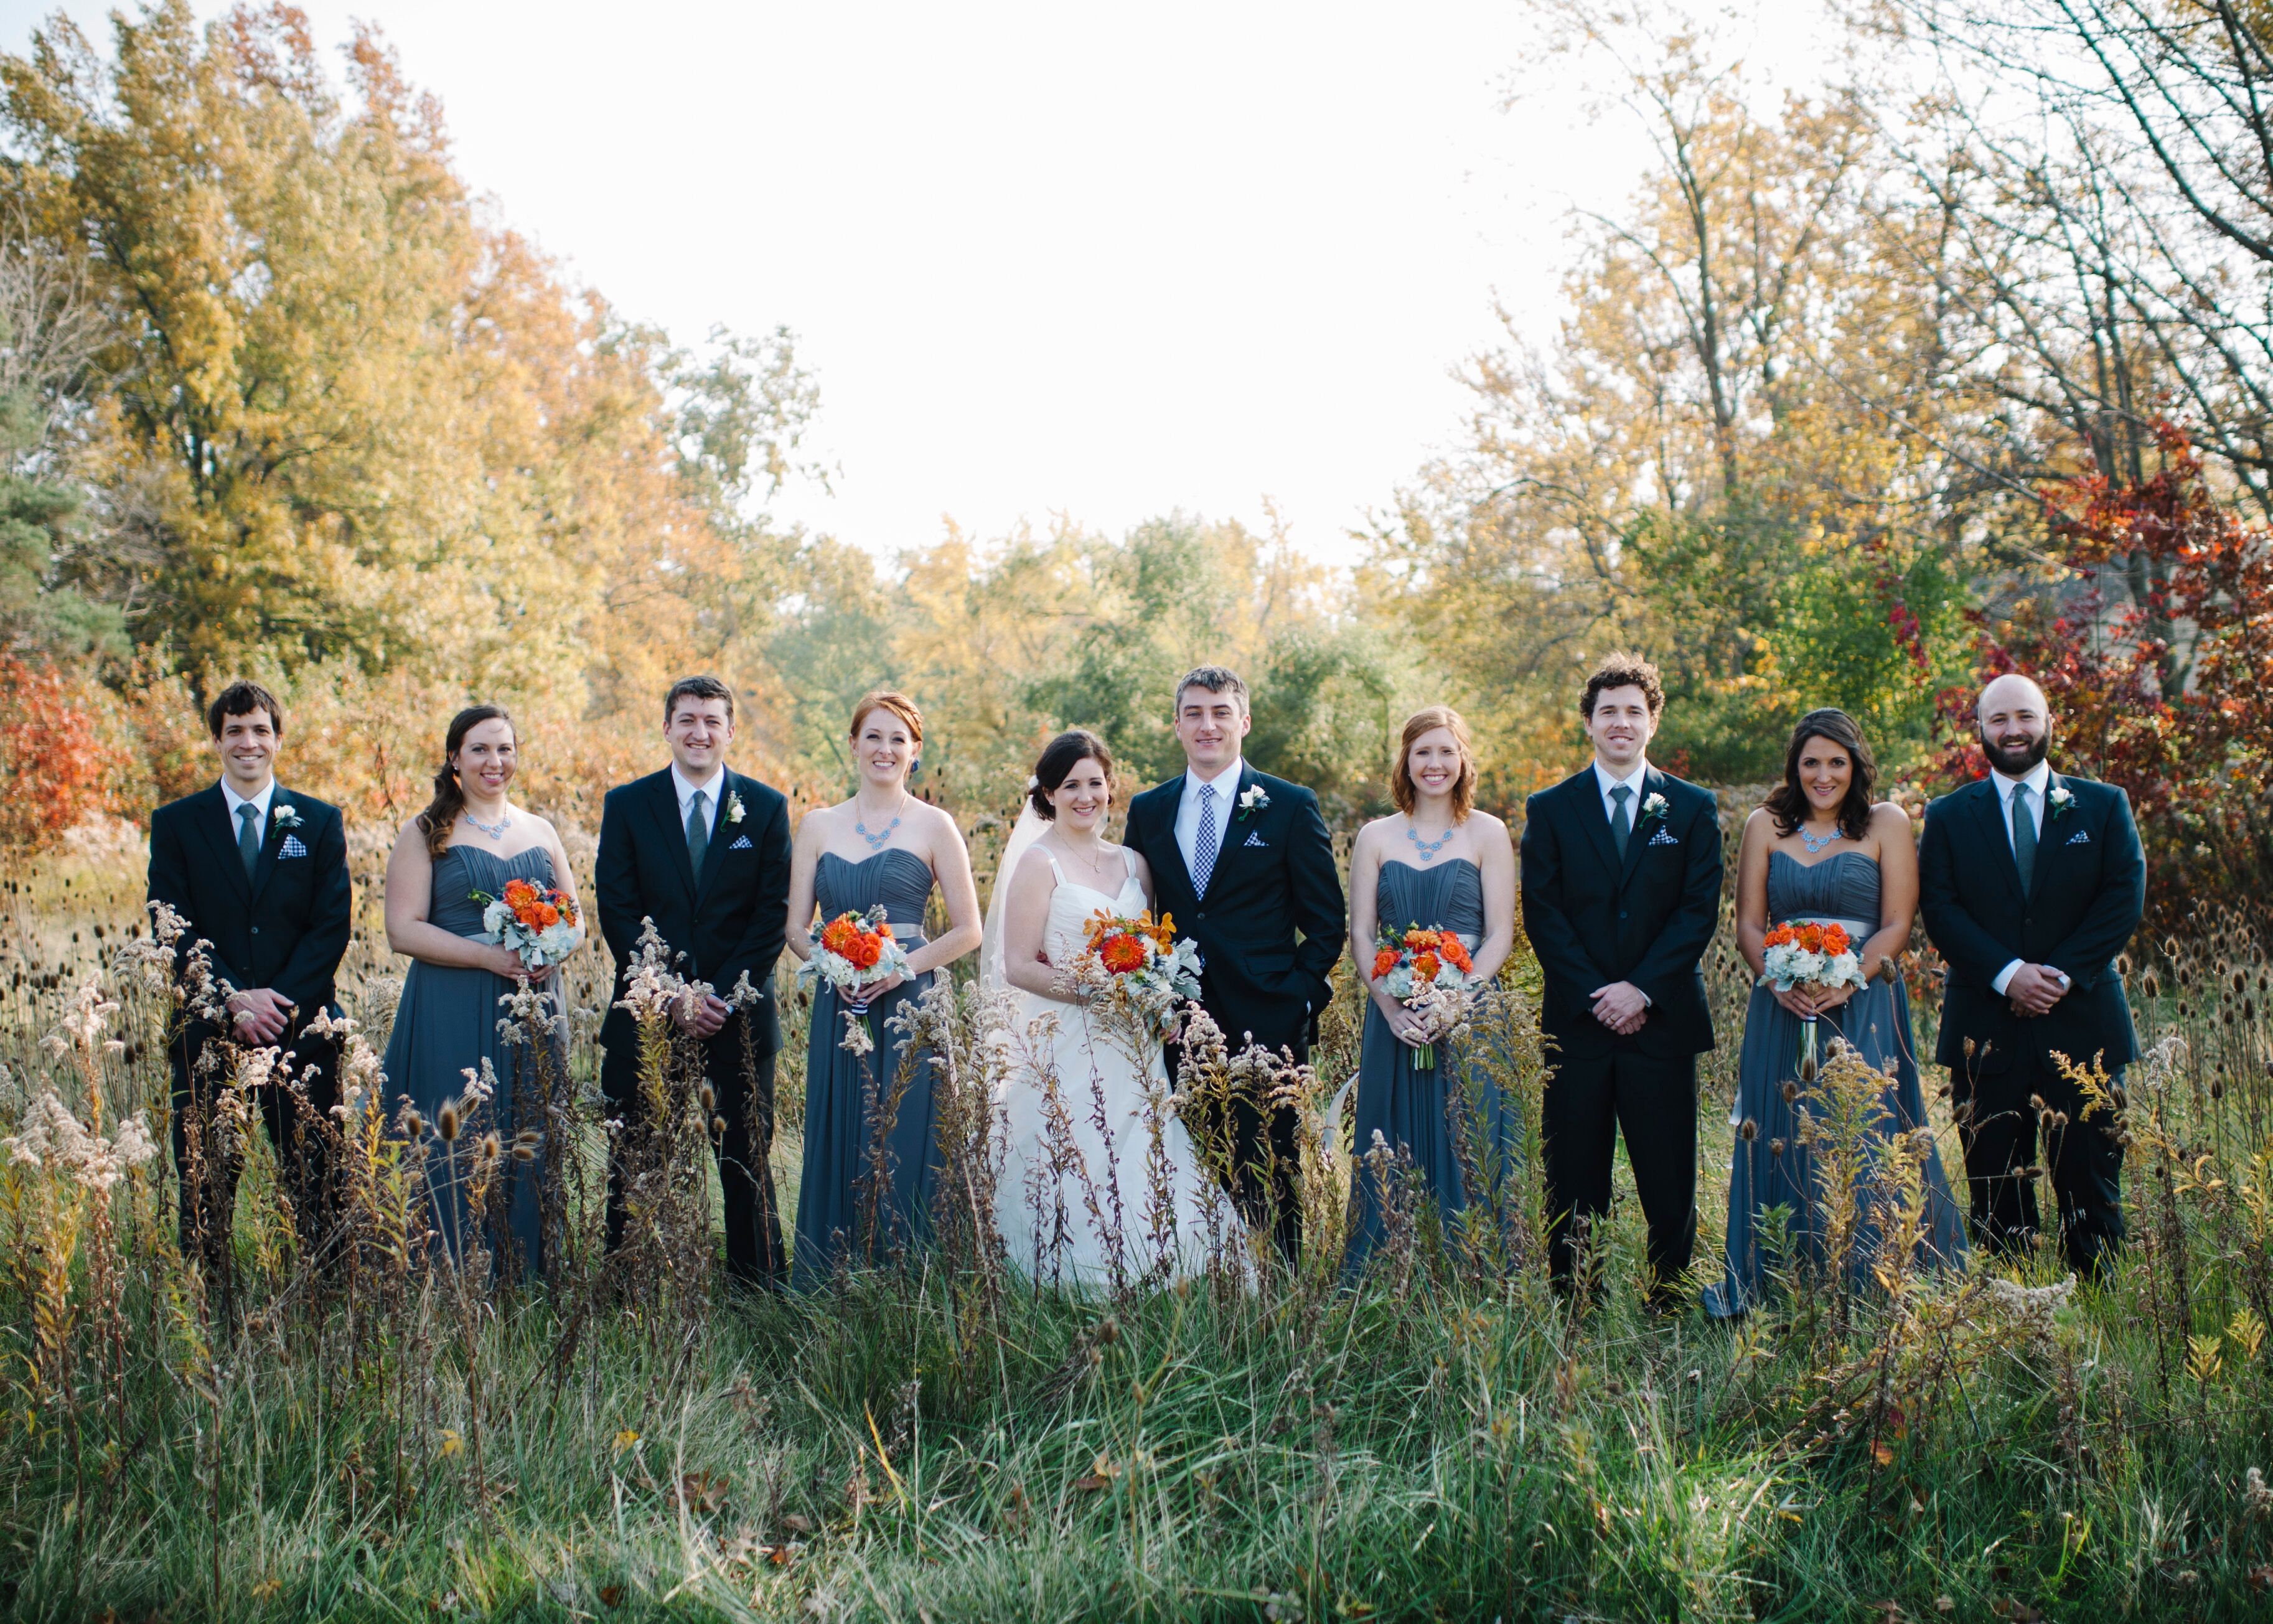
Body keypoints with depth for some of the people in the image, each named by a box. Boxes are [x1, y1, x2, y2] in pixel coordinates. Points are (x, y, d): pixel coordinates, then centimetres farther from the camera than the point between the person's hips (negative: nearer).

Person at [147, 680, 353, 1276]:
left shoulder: (320, 822, 8)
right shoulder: (176, 823, 7)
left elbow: (332, 926, 1)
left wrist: (280, 1003, -11)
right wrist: (235, 1000, -12)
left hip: (302, 1024, 0)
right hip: (209, 1031, 0)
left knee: (315, 1179, 1)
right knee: (205, 1184, 2)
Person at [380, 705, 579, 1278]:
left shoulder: (540, 832, 14)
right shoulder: (426, 834, 1)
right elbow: (403, 930, -7)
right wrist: (488, 956, -17)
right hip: (452, 1016, -4)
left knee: (531, 1147, 4)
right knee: (459, 1151, -4)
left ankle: (527, 1283, 12)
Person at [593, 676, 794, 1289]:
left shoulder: (766, 808, 5)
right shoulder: (627, 805, 4)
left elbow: (773, 914, 0)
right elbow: (617, 911, -1)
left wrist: (722, 996, -10)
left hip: (738, 1016, 0)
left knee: (748, 1163, 4)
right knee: (634, 1166, 4)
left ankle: (758, 1288, 12)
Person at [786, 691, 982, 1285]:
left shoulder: (933, 827, 3)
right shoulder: (818, 826, 11)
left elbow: (967, 930, 1)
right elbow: (796, 928, 10)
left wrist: (903, 966, -13)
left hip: (908, 1007, -3)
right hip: (837, 1009, 3)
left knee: (904, 1147, -3)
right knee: (835, 1146, 4)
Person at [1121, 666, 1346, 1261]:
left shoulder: (1291, 807, 2)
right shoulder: (1147, 810, 11)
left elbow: (1327, 922, 3)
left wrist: (1297, 996, -6)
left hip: (1265, 1027, -3)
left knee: (1267, 1186, -1)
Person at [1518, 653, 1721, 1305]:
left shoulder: (1691, 809, 8)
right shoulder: (1550, 809, 7)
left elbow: (1700, 910, 0)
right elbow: (1541, 913, 1)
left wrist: (1642, 989, -11)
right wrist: (1595, 996, -9)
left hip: (1662, 1021, 0)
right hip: (1576, 1024, 0)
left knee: (1670, 1188, 1)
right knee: (1573, 1188, 3)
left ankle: (1668, 1316, 11)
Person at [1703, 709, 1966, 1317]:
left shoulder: (1887, 823, 5)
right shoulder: (1765, 826, 11)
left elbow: (1897, 926, -1)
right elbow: (1748, 925, 7)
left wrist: (1846, 983, -15)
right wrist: (1780, 981, -11)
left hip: (1865, 1008, -2)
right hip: (1783, 1011, 2)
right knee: (1782, 1146, 1)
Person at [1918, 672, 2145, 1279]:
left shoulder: (2104, 806, 9)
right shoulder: (1948, 816, 8)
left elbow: (2125, 900, -1)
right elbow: (1940, 910, -2)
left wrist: (2062, 975, -13)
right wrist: (2007, 973, -16)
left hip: (2081, 1023, 0)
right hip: (1986, 1030, 0)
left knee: (2092, 1189, 2)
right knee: (1996, 1198, 4)